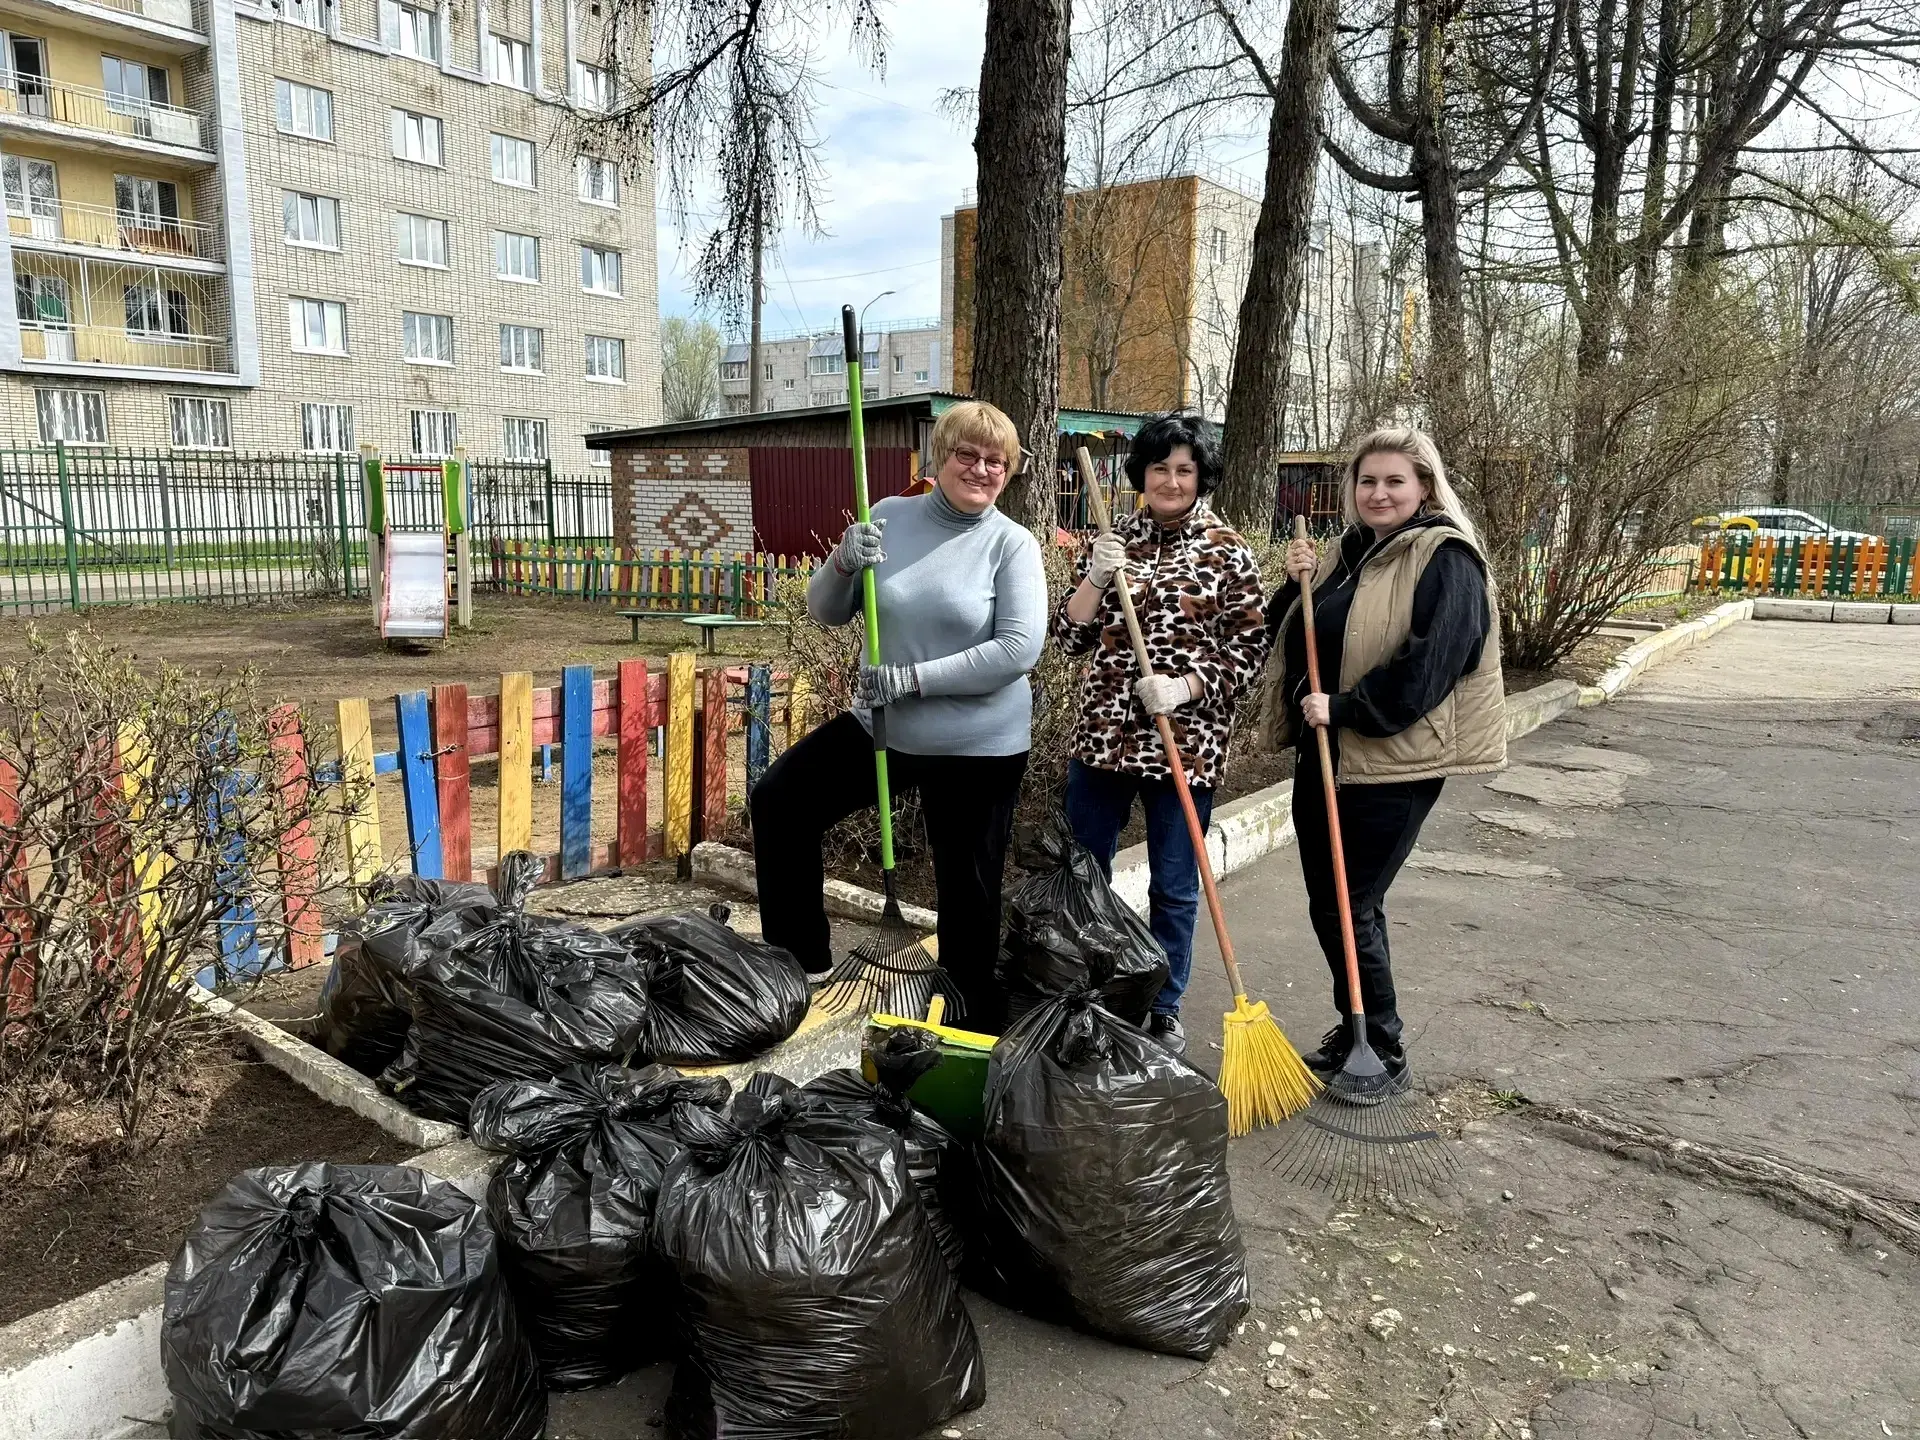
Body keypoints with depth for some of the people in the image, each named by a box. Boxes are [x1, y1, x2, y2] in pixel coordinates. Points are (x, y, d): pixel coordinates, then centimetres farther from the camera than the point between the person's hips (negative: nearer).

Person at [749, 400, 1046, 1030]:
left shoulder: (1012, 545, -9)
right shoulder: (890, 517, 1)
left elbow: (1019, 649, -21)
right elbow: (825, 612, 6)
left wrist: (915, 678, -21)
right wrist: (843, 561, -16)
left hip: (977, 749, -4)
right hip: (880, 727, 4)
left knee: (969, 894, 7)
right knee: (777, 802, 4)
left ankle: (974, 1030, 27)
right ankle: (803, 957, 21)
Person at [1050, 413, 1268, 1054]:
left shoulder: (1227, 551, -2)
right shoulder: (1113, 542, 6)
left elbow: (1248, 651, -4)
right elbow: (1070, 638, 3)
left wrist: (1185, 687, -18)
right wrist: (1095, 579, -13)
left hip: (1185, 742, -3)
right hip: (1102, 735, 3)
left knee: (1174, 887, 8)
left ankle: (1163, 1011, 27)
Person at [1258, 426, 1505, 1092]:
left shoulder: (1446, 560, -10)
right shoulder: (1345, 555, 13)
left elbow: (1430, 661, -21)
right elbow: (1293, 642, 18)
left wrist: (1345, 707, -21)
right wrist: (1296, 585, 1)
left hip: (1393, 766, -8)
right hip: (1323, 755, 8)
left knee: (1348, 907, -2)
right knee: (1331, 905, 14)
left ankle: (1384, 1055, 16)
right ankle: (1353, 1032, 32)